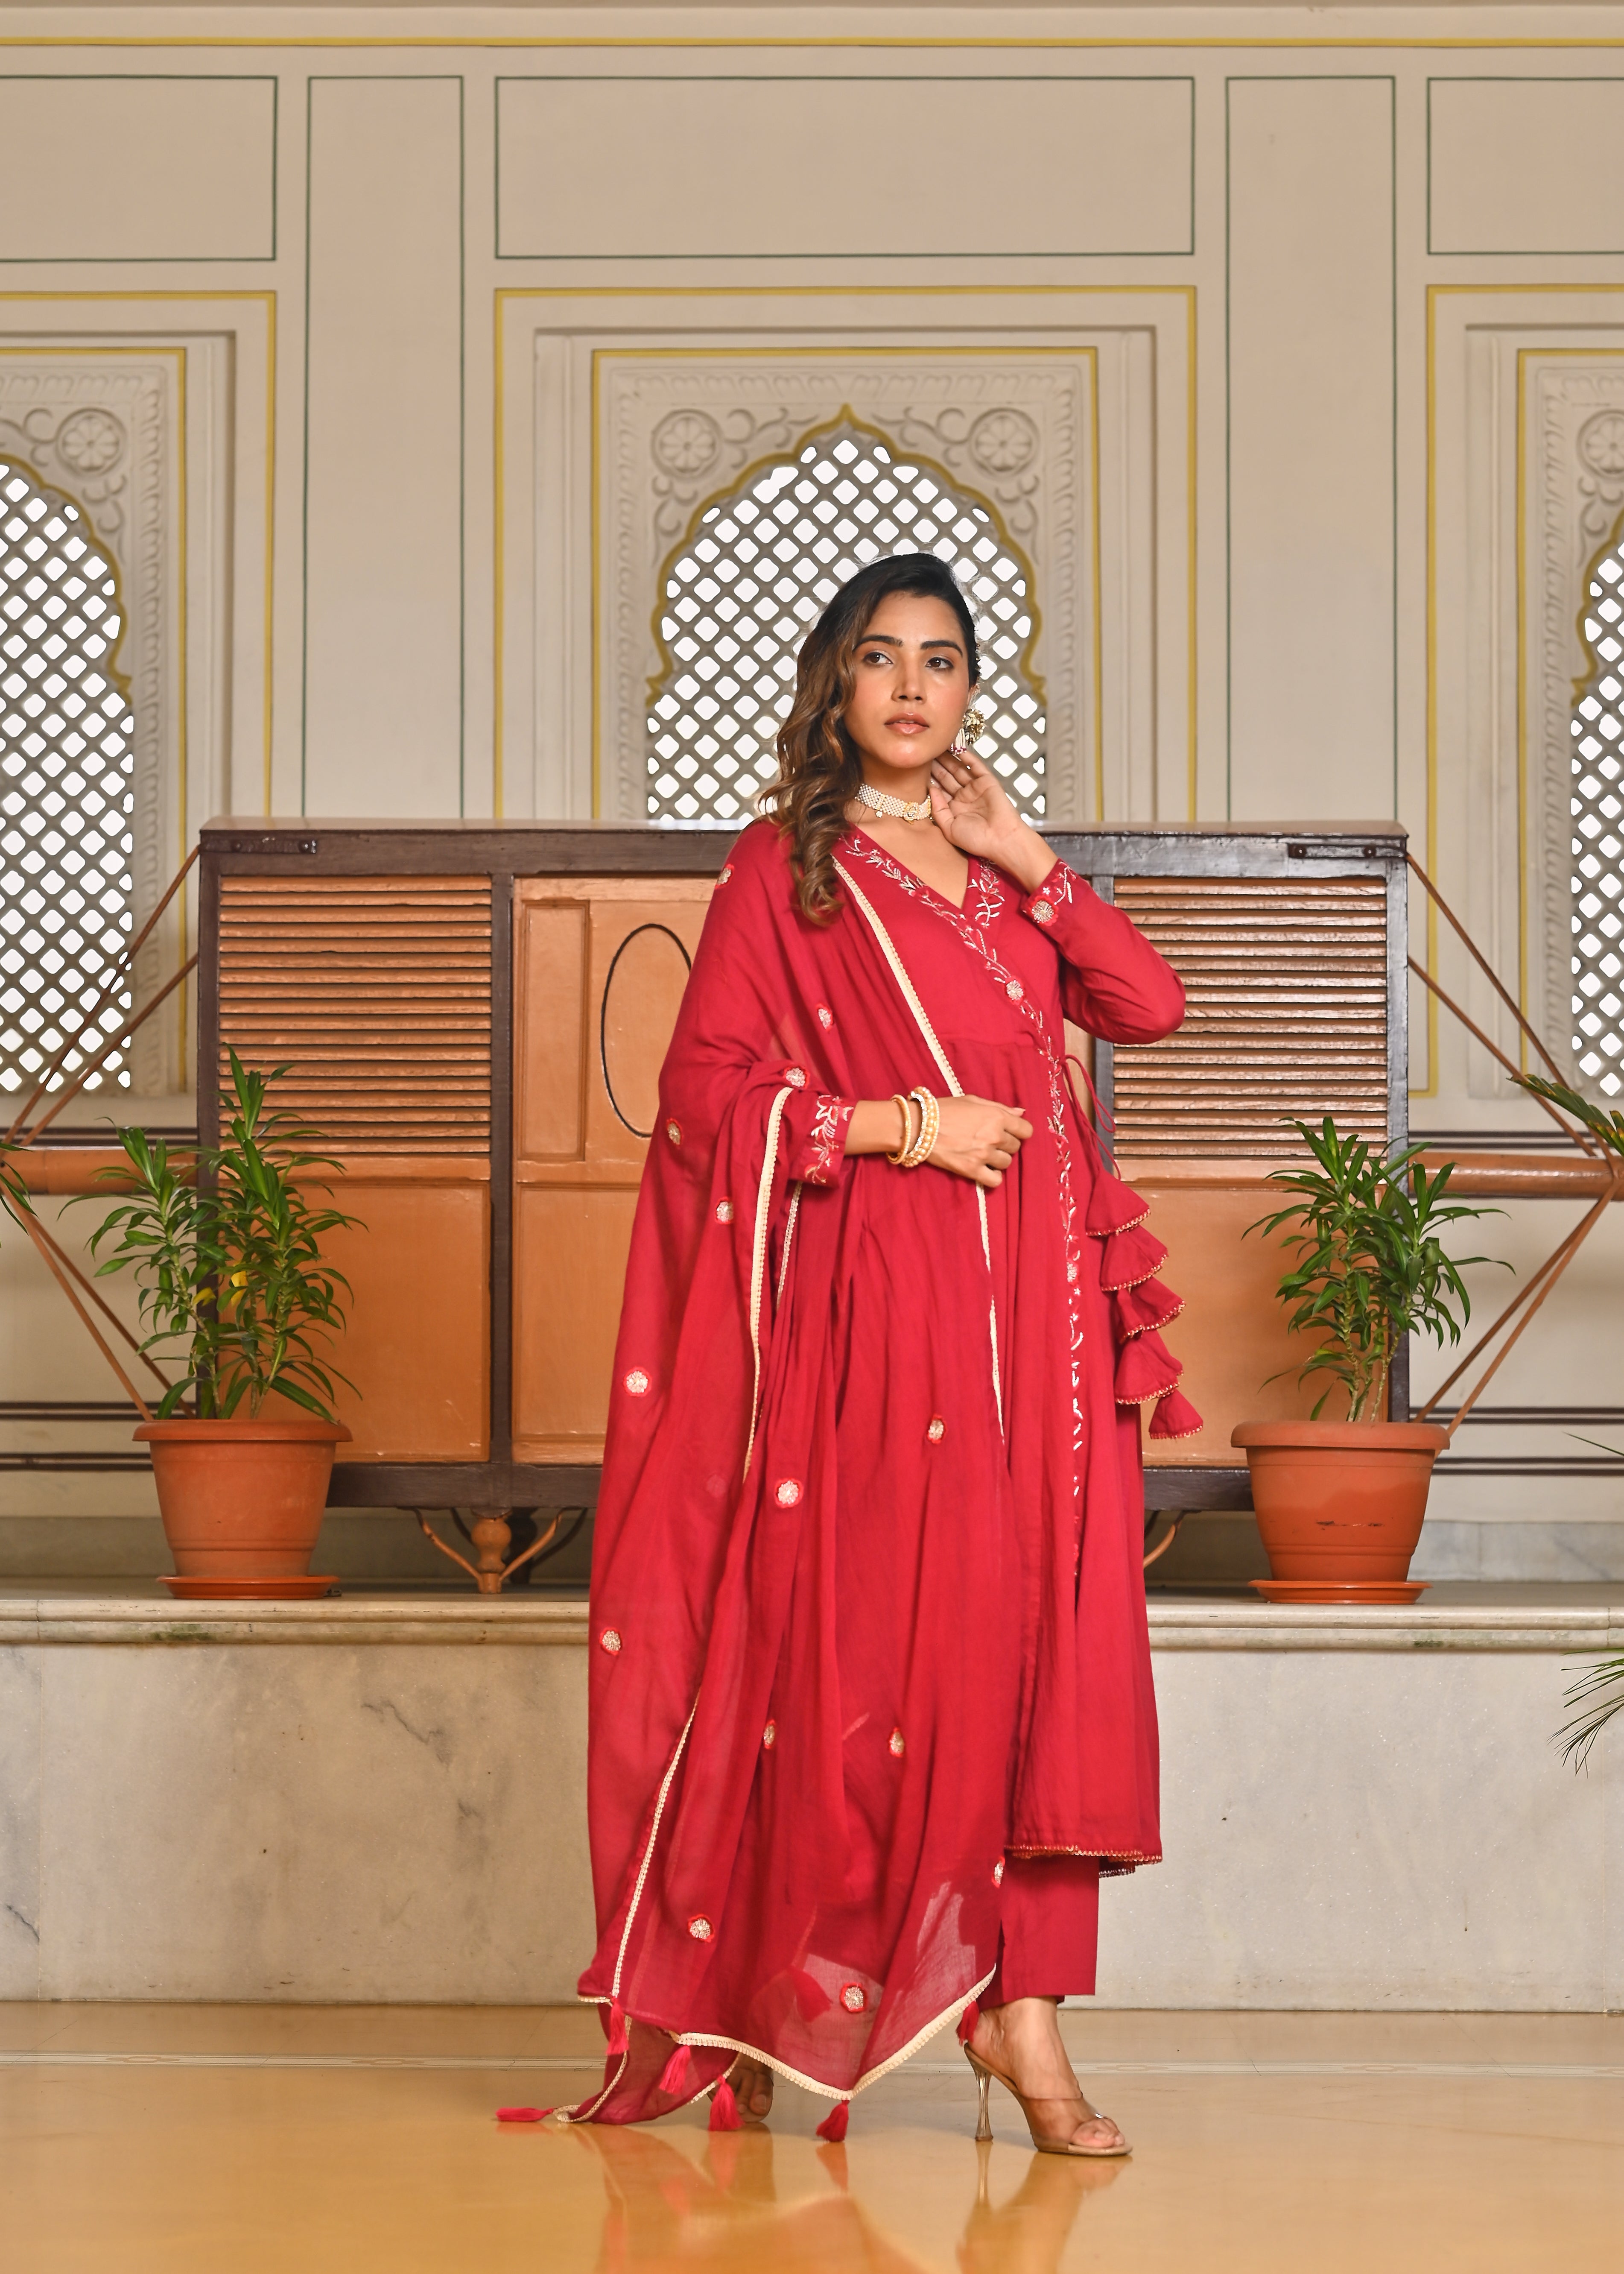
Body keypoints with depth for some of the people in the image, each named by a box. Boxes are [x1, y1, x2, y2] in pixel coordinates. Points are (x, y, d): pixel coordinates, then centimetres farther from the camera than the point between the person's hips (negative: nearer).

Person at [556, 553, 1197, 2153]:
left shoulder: (995, 867, 18)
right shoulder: (784, 868, 4)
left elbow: (1148, 1007, 7)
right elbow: (706, 1085, -4)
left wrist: (1026, 858, 1)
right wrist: (905, 1123, -11)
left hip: (1033, 1314, 4)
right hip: (876, 1306, -4)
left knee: (1030, 1639, -3)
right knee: (881, 1643, -5)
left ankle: (1016, 1995, -2)